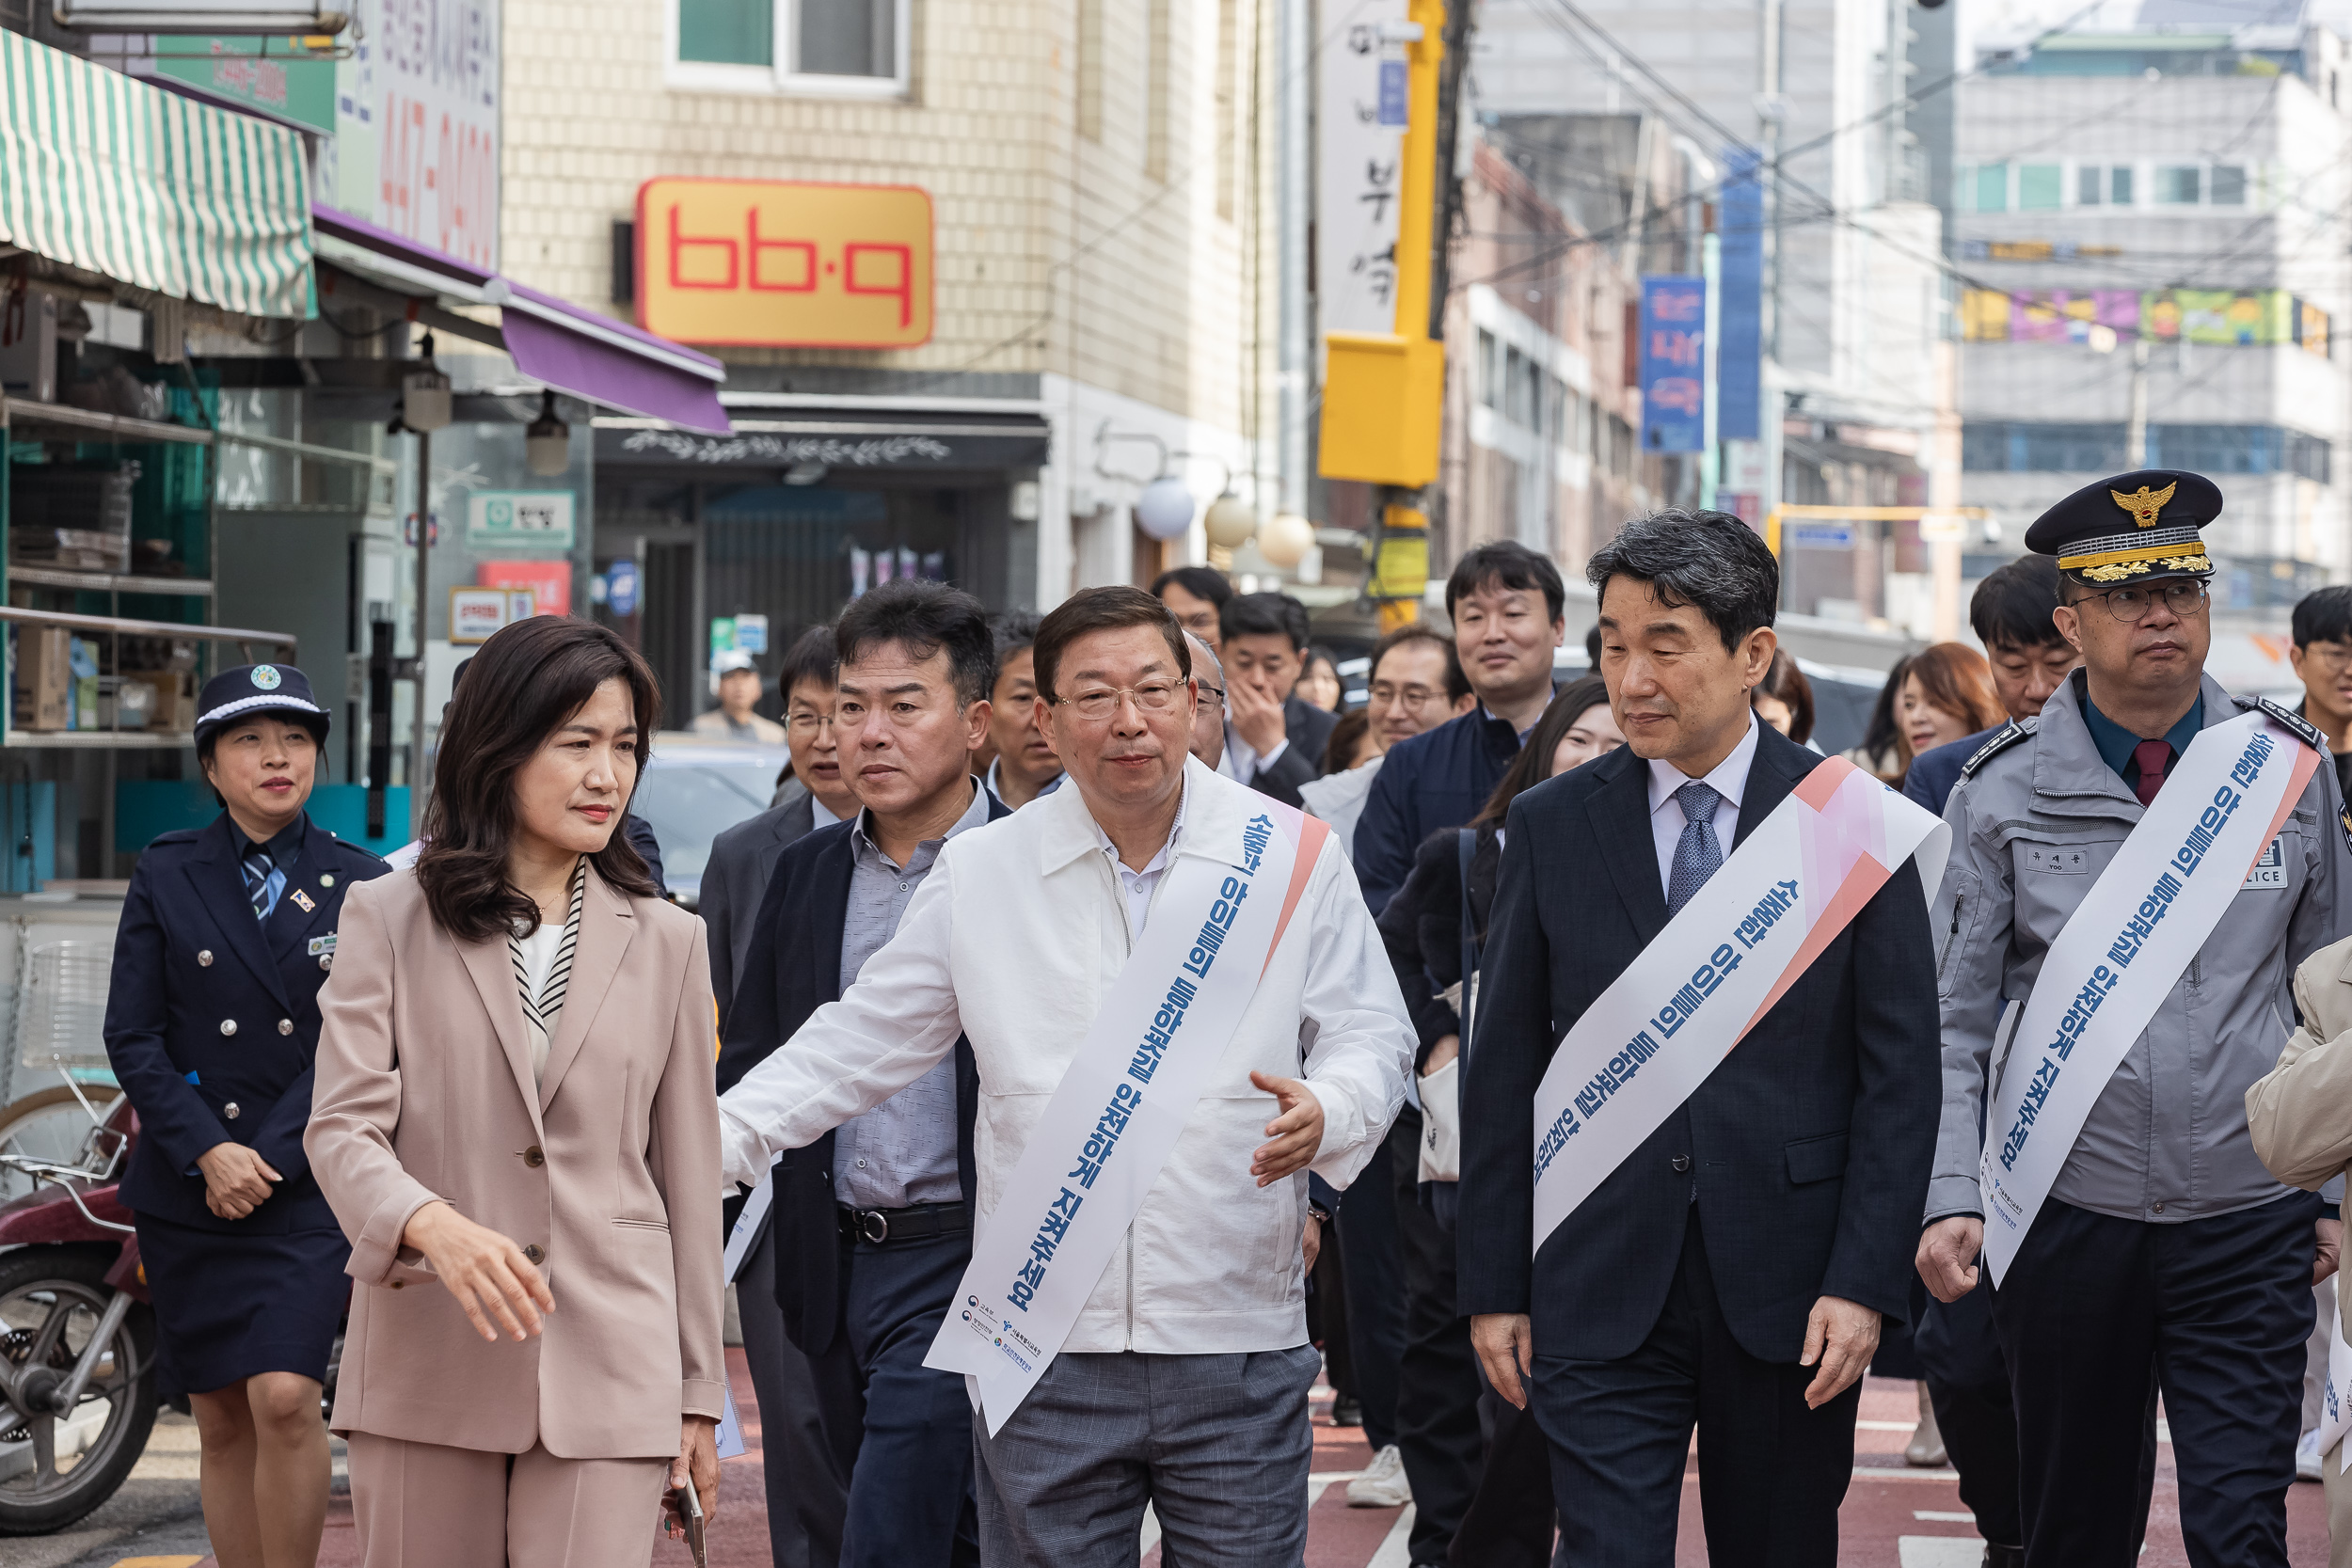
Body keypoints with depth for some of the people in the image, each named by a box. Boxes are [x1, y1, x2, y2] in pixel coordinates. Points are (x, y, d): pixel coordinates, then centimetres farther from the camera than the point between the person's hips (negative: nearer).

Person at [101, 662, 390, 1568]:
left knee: (284, 1397, -18)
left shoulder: (358, 885, 5)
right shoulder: (165, 876, 6)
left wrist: (268, 1158, -11)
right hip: (183, 1184, 2)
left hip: (308, 1180, -2)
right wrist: (208, 1151, -12)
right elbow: (131, 1035, 0)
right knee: (221, 1420, 5)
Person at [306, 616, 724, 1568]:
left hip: (606, 1381, 1)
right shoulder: (389, 918, 5)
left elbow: (688, 1175, 12)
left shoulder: (665, 942, 11)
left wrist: (698, 1396, 10)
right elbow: (343, 1129, -6)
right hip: (427, 1373, 0)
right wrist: (435, 1226, -27)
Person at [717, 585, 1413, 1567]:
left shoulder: (1291, 857, 2)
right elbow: (866, 1037, 12)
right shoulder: (981, 874, 6)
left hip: (1237, 1350, -1)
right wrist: (719, 1138, 2)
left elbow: (1371, 1034, 6)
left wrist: (1326, 1112, -16)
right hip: (1045, 1352, 1)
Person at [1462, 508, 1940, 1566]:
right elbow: (1504, 1072, 7)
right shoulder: (1549, 828, 4)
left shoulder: (1854, 823, -1)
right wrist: (1493, 1288, 4)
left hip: (1787, 1292, 0)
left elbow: (1901, 1073, -1)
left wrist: (1865, 1281, -8)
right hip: (1601, 1294, 0)